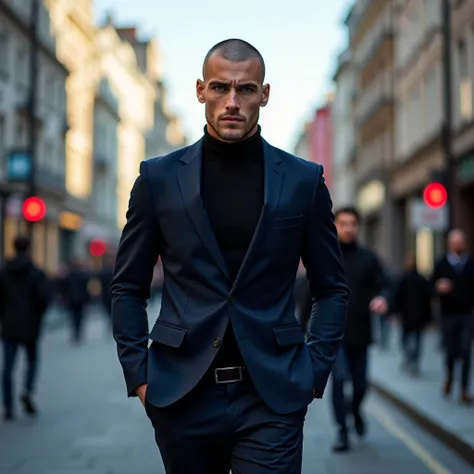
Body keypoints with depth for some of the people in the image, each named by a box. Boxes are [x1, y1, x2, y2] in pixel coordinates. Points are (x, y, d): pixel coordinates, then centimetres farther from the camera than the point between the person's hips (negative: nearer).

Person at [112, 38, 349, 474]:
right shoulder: (159, 178, 3)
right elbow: (128, 287, 8)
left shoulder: (304, 181, 3)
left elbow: (332, 289, 9)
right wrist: (138, 373, 0)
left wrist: (314, 372, 0)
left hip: (271, 398, -1)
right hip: (182, 395, 1)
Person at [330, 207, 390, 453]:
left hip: (360, 332, 2)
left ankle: (356, 411, 42)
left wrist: (382, 298, -26)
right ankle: (342, 431, -1)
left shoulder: (368, 258, 3)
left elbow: (384, 284, -3)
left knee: (360, 383, 9)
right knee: (339, 377, -15)